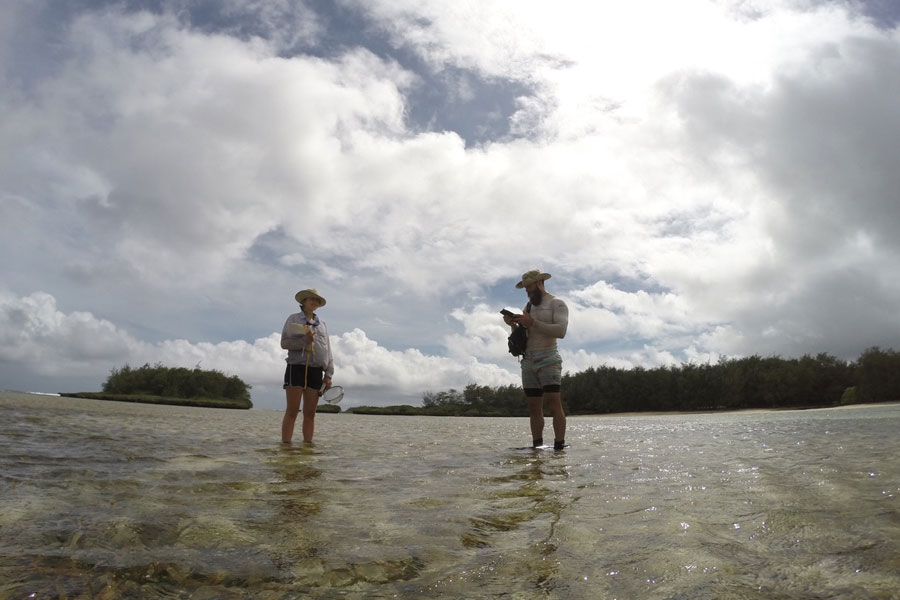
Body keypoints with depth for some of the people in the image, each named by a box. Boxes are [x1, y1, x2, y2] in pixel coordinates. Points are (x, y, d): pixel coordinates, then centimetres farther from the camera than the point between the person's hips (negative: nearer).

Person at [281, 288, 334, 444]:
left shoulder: (322, 324, 19)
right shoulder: (294, 319, 7)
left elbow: (327, 350, 16)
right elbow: (284, 342, -3)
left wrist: (328, 374, 9)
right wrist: (305, 340, -16)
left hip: (316, 370, 4)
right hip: (297, 367, -4)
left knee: (310, 413, 4)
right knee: (292, 411, -7)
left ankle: (308, 444, 7)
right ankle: (286, 445, -6)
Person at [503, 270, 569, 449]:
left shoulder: (557, 303, 1)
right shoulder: (528, 306, 22)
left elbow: (561, 331, -15)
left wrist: (532, 323, -18)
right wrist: (514, 325, 0)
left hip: (548, 360, -6)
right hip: (528, 362, 7)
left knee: (554, 404, -14)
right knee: (534, 408, 4)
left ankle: (559, 446, -13)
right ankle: (537, 448, 6)